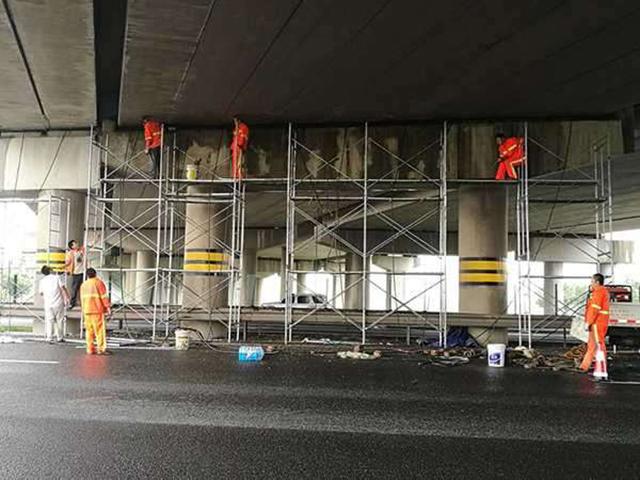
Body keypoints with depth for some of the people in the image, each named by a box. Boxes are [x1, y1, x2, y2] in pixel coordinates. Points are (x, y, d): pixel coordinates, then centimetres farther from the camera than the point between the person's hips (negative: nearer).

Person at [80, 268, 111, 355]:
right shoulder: (98, 283, -1)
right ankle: (101, 349, -11)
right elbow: (104, 296, -9)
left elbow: (82, 299, 21)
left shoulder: (83, 285, 16)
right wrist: (108, 307, -9)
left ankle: (90, 349, 8)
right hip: (97, 310, -6)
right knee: (100, 330, -6)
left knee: (89, 330, 9)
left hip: (87, 311, 6)